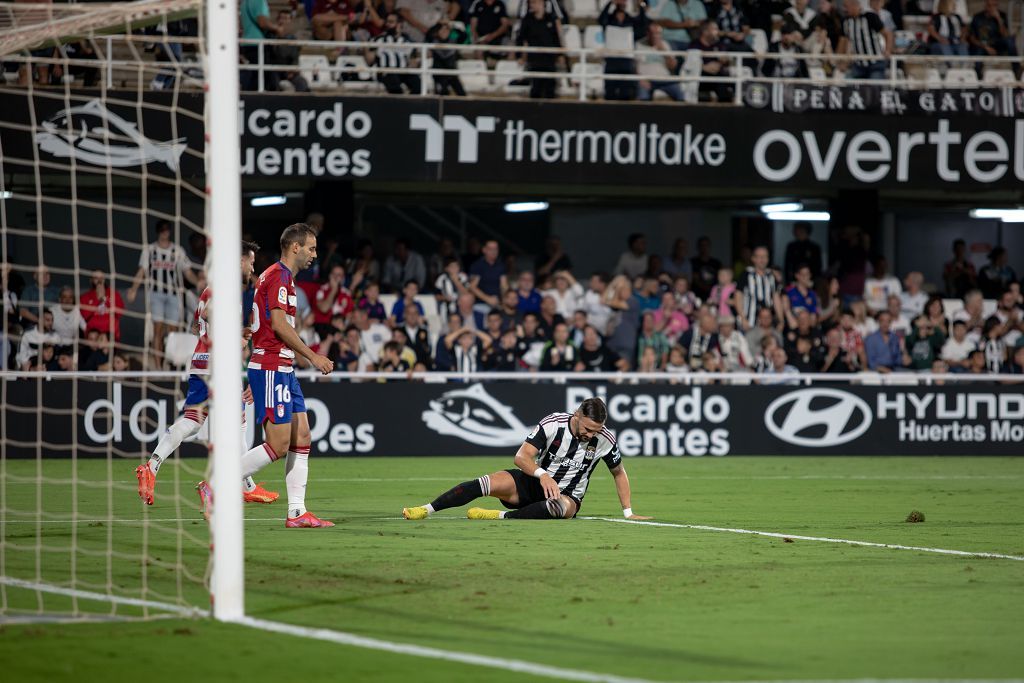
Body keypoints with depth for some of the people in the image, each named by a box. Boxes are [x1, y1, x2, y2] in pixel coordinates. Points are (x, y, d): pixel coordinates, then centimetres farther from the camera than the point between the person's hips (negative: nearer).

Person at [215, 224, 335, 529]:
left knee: (301, 439, 6)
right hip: (271, 368, -10)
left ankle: (297, 512, 5)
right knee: (278, 445, -11)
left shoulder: (283, 276, 19)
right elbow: (279, 323, -19)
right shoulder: (278, 275, -11)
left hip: (283, 369, 10)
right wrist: (312, 356, -15)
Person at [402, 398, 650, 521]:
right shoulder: (553, 424, -15)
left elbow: (619, 473, 8)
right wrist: (542, 475, -40)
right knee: (489, 482, -26)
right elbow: (522, 456, -20)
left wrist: (628, 513, 6)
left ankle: (502, 516, -39)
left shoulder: (605, 440, -10)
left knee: (560, 506, -41)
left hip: (568, 495, 0)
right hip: (535, 482, 0)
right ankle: (426, 510, -26)